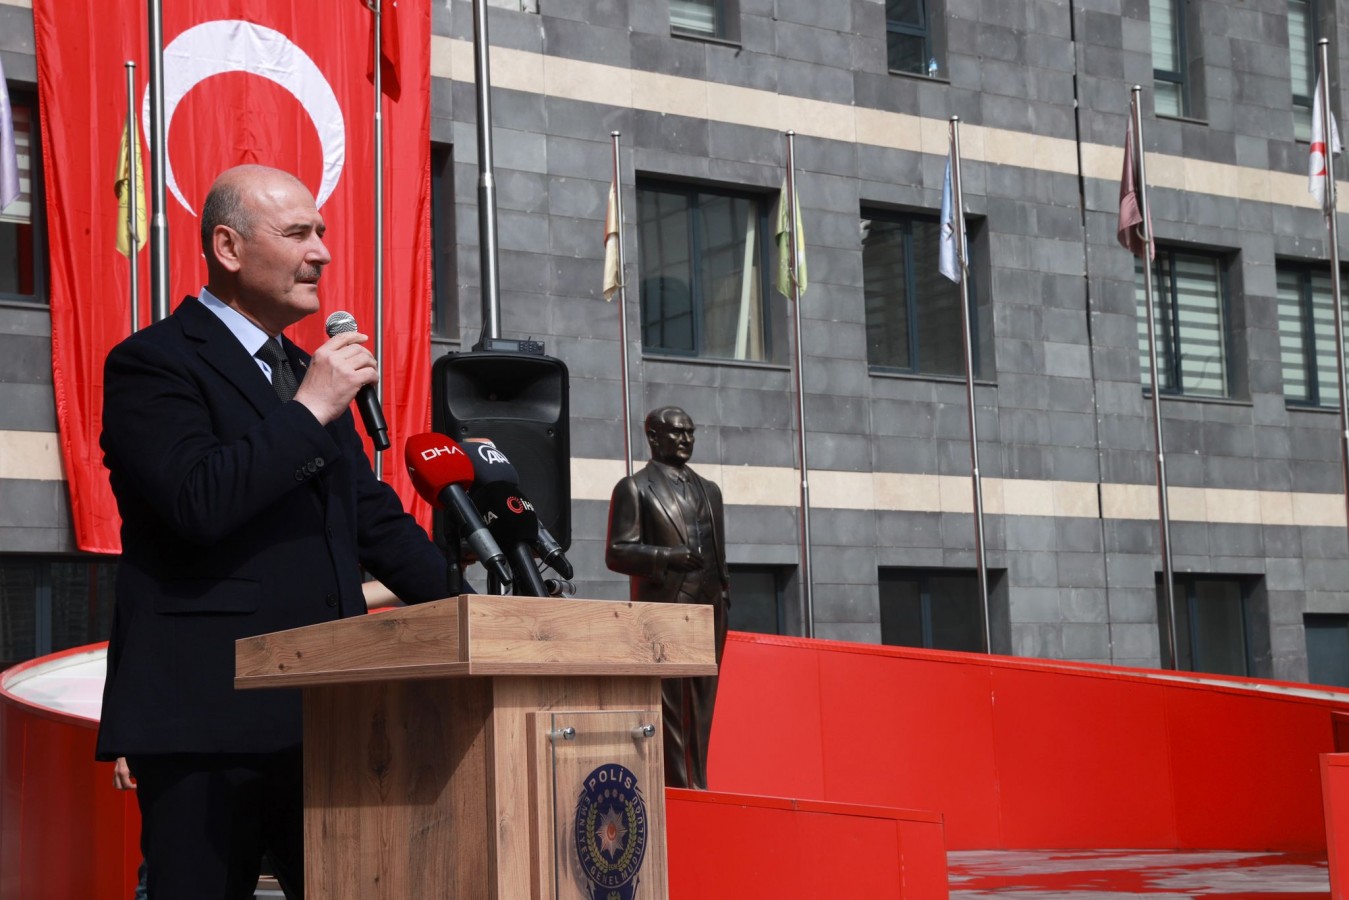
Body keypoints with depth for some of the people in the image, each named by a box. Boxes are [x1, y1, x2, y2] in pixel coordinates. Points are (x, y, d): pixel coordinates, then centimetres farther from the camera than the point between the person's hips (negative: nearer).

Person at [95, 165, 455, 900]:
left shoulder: (311, 374, 21)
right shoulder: (152, 364, -4)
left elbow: (374, 516, 24)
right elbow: (196, 503, -19)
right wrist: (310, 410, -14)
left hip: (323, 714, 7)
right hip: (207, 719, -7)